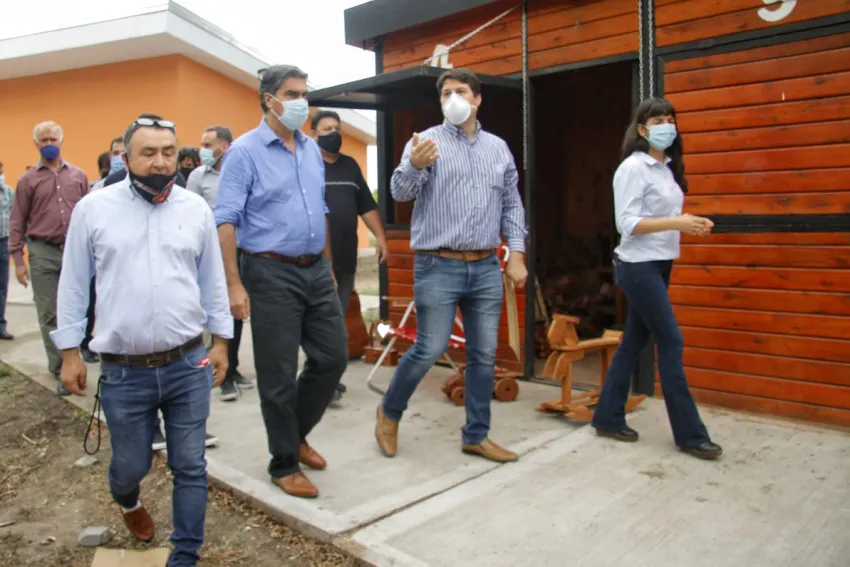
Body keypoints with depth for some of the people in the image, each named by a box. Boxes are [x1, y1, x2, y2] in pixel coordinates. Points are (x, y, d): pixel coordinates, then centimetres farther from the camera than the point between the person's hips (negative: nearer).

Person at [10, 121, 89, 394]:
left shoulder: (78, 175, 8)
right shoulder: (28, 179, 3)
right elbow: (17, 222, 4)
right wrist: (18, 259, -2)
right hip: (43, 253, -1)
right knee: (50, 314, 1)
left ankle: (61, 361, 25)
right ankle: (61, 369, 9)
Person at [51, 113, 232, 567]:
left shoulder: (196, 208, 2)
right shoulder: (93, 208, -2)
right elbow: (73, 284, 4)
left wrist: (221, 340, 10)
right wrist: (69, 351, 4)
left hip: (188, 364, 1)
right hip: (123, 372, -1)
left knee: (190, 467, 7)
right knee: (131, 465, 15)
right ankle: (127, 500, 52)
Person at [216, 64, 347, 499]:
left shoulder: (312, 149, 13)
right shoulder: (245, 151, -7)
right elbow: (225, 221, -12)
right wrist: (234, 284, -18)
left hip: (316, 271, 7)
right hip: (271, 273, -6)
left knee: (333, 357, 10)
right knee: (278, 374, 3)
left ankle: (296, 433, 33)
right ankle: (284, 464, 21)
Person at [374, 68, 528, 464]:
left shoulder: (499, 148, 13)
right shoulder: (426, 142, -1)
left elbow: (512, 205, 14)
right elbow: (400, 191, -14)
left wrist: (516, 254, 5)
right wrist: (414, 165, -35)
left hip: (486, 268, 5)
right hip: (438, 267, -4)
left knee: (484, 353, 7)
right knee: (429, 350, -3)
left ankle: (476, 436, 21)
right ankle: (389, 412, 23)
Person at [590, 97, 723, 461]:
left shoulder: (668, 168, 14)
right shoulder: (633, 167, -11)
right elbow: (627, 223, -18)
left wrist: (690, 224, 1)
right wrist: (677, 223, -24)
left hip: (660, 265, 8)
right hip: (638, 266, -8)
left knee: (635, 340, 11)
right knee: (671, 342, -6)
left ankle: (608, 418, 21)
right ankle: (689, 434, 4)